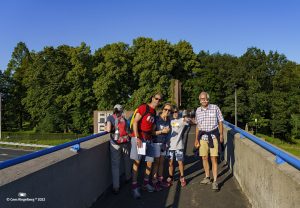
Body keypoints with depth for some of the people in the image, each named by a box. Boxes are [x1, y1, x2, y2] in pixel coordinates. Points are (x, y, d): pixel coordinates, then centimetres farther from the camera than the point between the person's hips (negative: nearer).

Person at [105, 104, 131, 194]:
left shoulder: (110, 117, 1)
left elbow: (108, 129, -12)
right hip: (125, 142, 3)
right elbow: (126, 128, 4)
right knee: (127, 160, 24)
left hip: (115, 144, -2)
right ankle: (128, 177, 45)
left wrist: (106, 129, 8)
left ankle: (116, 187, 5)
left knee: (115, 165, 4)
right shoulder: (123, 118, 11)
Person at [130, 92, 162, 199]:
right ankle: (134, 186, 3)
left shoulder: (154, 111, 16)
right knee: (137, 162, -4)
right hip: (139, 138, -8)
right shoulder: (144, 107, -8)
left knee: (150, 162, 9)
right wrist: (137, 138, -20)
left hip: (149, 139, 8)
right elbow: (135, 122, -15)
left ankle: (146, 183, 25)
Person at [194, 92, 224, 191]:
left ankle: (215, 181, 1)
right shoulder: (198, 110, 7)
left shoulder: (215, 108, -4)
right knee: (204, 158, 10)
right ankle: (207, 177, 27)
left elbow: (220, 122, 1)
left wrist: (221, 135, -5)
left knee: (214, 159, -5)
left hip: (214, 136, -4)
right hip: (203, 137, 4)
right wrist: (196, 139, 11)